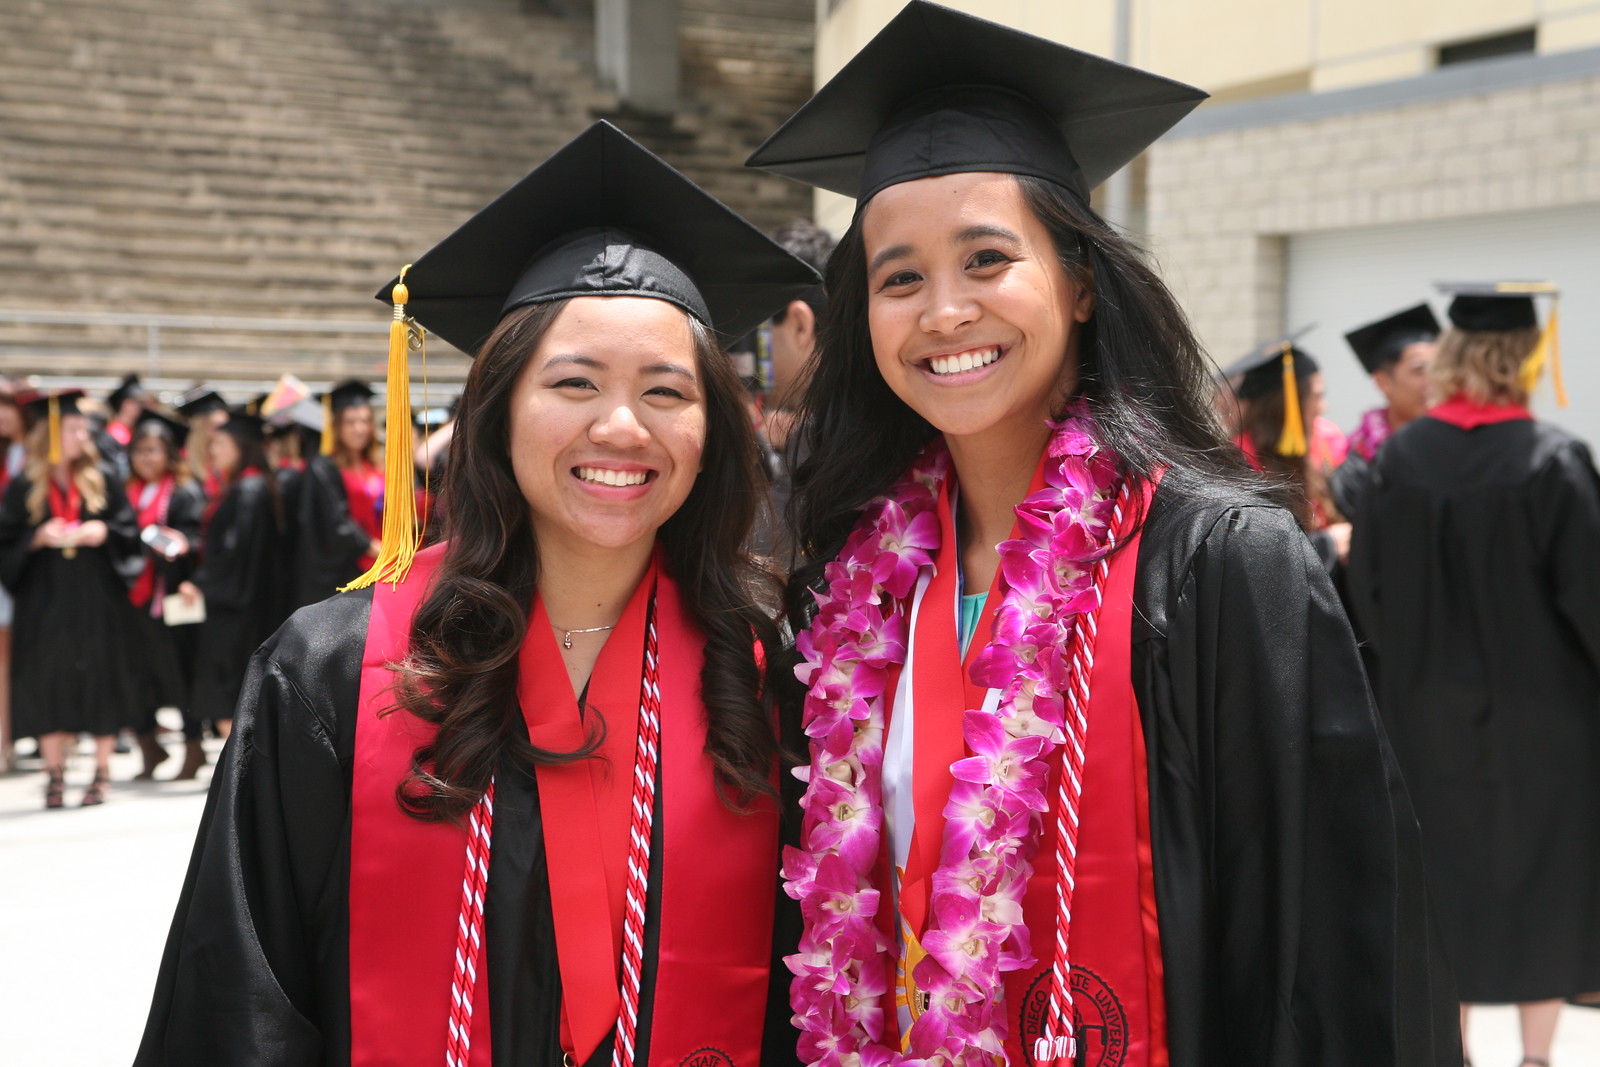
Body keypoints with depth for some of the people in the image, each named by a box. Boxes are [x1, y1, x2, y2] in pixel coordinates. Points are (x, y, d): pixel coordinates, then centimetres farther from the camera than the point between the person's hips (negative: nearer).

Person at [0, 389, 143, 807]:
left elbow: (131, 533, 5)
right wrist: (39, 537, -15)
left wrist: (104, 532, -14)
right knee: (49, 682, 0)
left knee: (101, 677, 1)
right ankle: (54, 774, 9)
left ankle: (102, 773, 9)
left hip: (97, 600, 1)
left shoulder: (102, 482, 5)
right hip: (45, 600, 0)